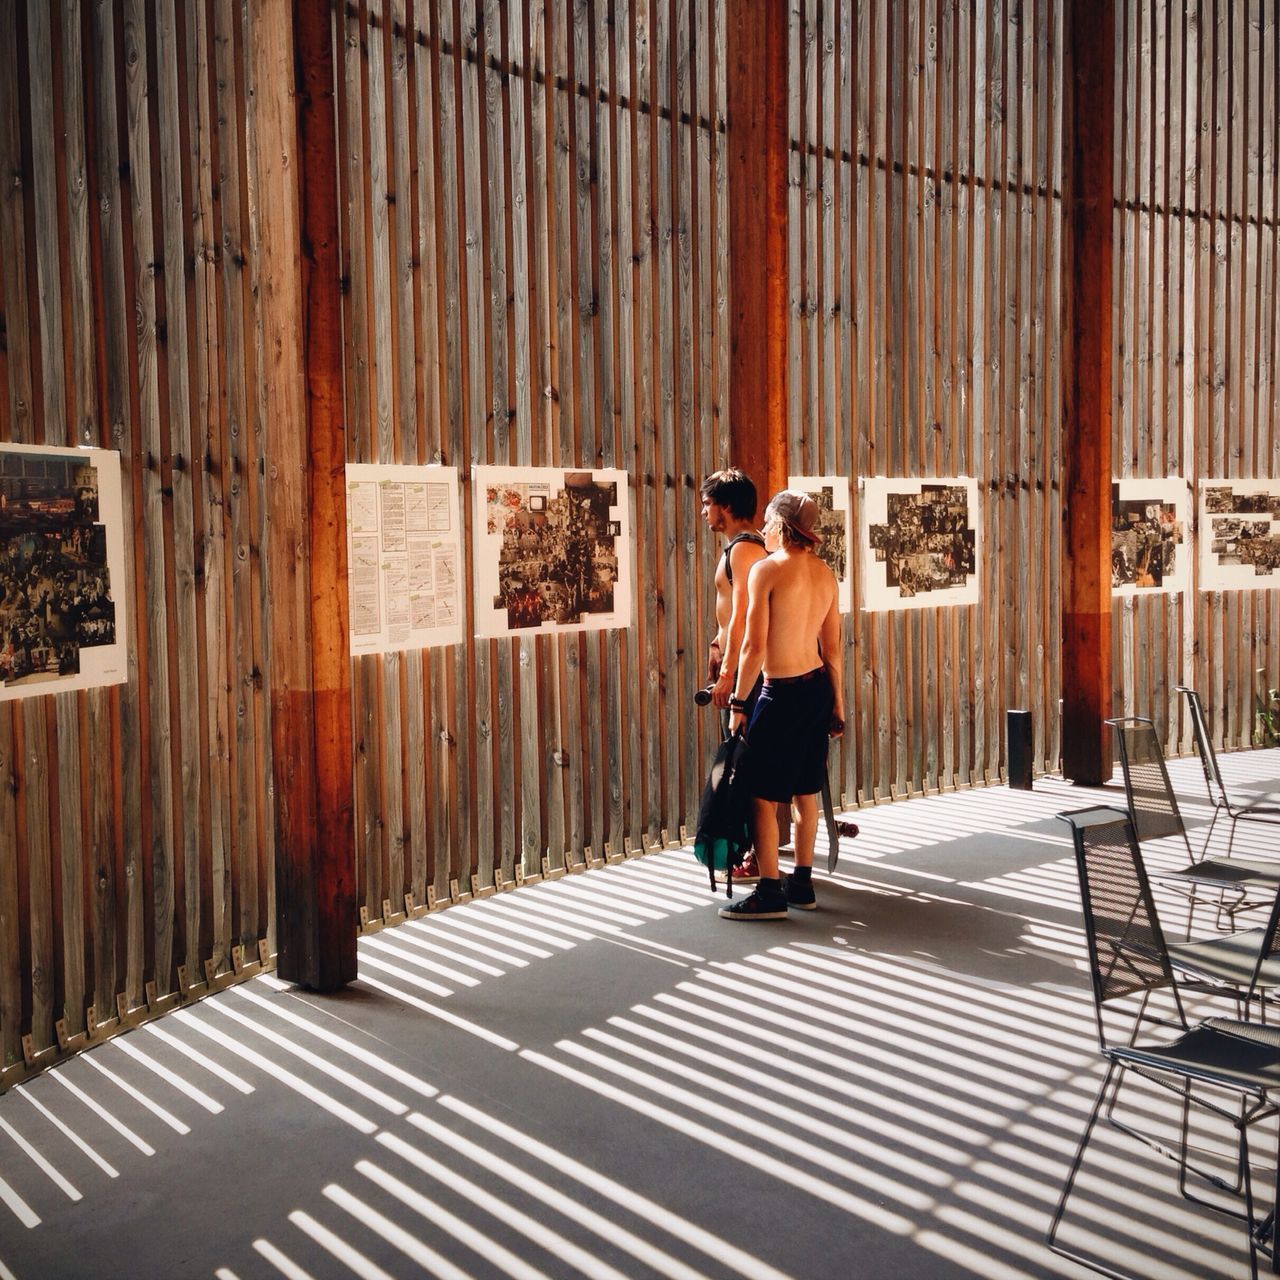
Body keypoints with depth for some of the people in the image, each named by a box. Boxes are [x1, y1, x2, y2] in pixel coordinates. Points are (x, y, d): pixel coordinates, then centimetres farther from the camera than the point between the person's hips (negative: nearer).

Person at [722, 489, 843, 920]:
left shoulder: (766, 569, -13)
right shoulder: (825, 574, 7)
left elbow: (754, 646, -17)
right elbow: (832, 649, 11)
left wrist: (737, 702, -10)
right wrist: (837, 705, 18)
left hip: (783, 693, -8)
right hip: (818, 688, 8)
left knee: (762, 795, 1)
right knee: (805, 791, 15)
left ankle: (769, 893, 4)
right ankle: (802, 883, 24)